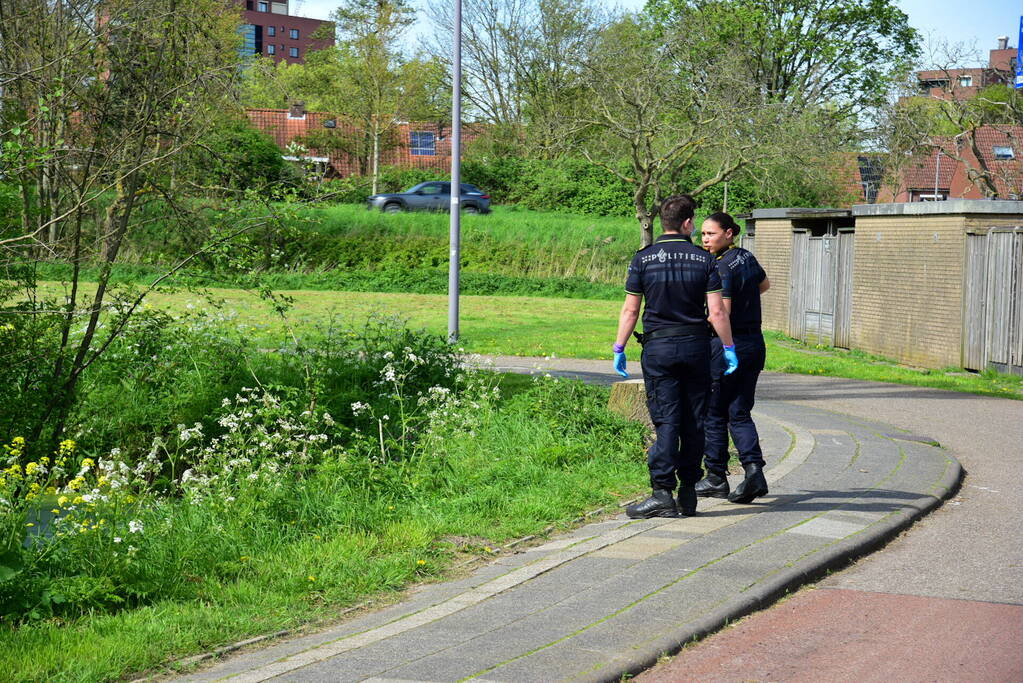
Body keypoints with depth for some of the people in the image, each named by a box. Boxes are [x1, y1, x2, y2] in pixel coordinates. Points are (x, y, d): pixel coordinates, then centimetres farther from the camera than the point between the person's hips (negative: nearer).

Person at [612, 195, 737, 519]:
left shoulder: (643, 259, -1)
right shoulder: (703, 259, 1)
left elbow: (630, 310, -2)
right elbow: (717, 312, -4)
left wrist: (619, 349, 6)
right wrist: (729, 348, 4)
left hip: (658, 347, -1)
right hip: (696, 346, 1)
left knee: (666, 421, -2)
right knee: (694, 422, 8)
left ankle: (663, 492, -11)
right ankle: (688, 494, 12)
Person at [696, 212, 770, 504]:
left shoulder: (722, 268, -17)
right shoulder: (747, 257, 8)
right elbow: (764, 284, 28)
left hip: (726, 345, -8)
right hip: (754, 343, 8)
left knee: (714, 413, 6)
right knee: (740, 413, 10)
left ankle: (716, 478, 12)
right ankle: (754, 469, -8)